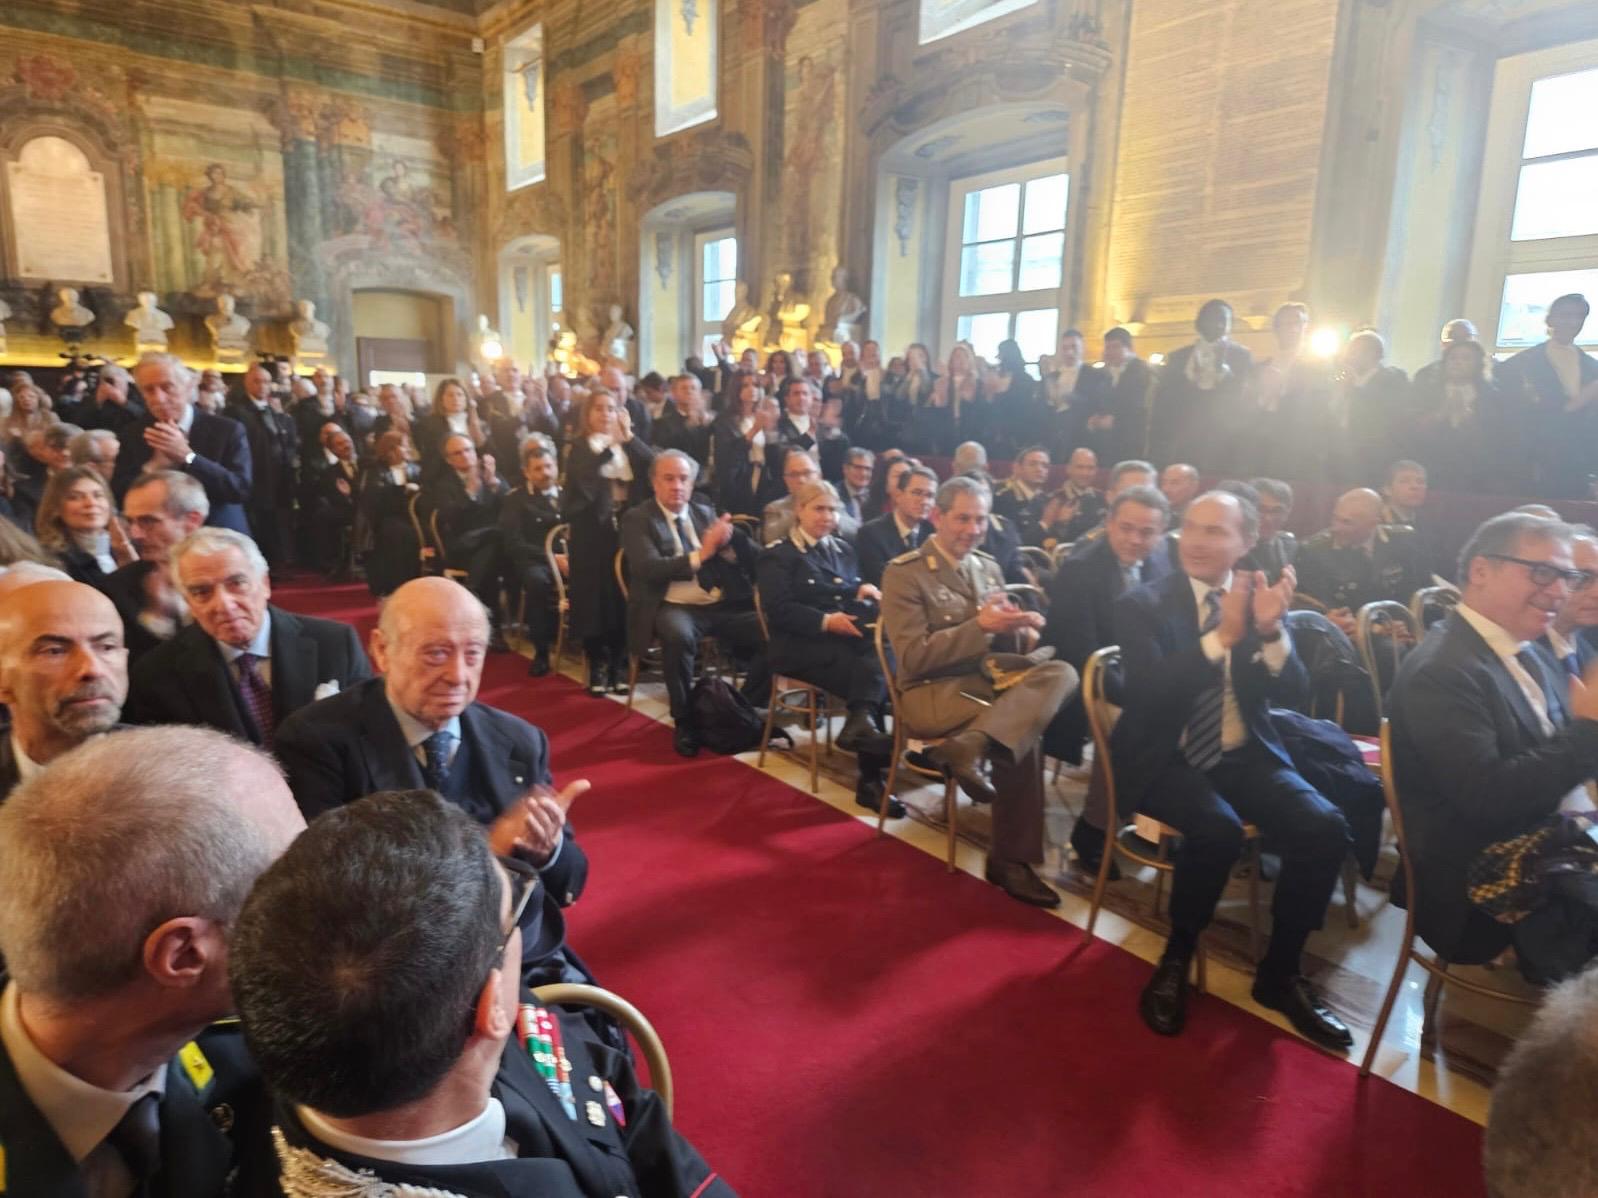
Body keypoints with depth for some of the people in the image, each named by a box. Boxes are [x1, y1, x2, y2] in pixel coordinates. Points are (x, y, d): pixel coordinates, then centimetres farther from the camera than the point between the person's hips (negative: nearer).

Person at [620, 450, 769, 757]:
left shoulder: (706, 512, 16)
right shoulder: (637, 519, 3)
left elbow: (748, 560, 10)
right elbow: (649, 568, -14)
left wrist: (728, 541, -14)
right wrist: (700, 555, -21)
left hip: (723, 605, 4)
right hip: (674, 607, -4)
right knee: (678, 636, -38)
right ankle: (685, 721, -16)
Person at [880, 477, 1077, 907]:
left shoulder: (988, 567, 15)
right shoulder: (904, 573, -6)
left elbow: (1006, 643, 15)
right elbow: (913, 657, -14)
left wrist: (1018, 627, -9)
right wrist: (980, 626, -20)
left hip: (988, 680, 7)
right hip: (931, 692, -7)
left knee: (1062, 672, -24)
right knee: (1022, 731, -29)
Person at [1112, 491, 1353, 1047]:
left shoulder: (1260, 598, 5)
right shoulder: (1143, 605, -6)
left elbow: (1290, 692, -3)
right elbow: (1143, 694, -20)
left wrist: (1271, 631, -24)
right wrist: (1222, 636, -29)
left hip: (1247, 754, 4)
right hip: (1166, 759, -4)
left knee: (1326, 827, -19)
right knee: (1218, 829, -32)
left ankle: (1280, 972, 2)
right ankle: (1176, 960, -4)